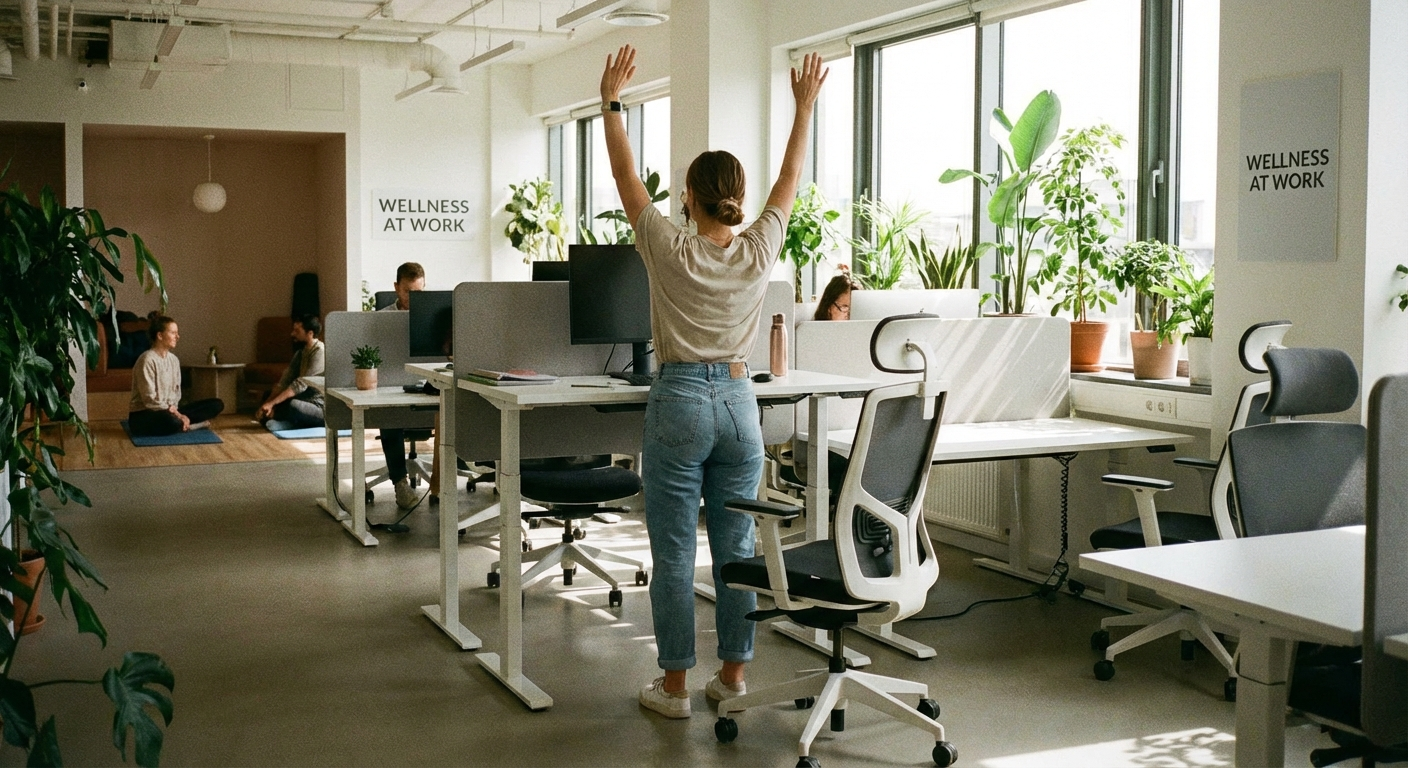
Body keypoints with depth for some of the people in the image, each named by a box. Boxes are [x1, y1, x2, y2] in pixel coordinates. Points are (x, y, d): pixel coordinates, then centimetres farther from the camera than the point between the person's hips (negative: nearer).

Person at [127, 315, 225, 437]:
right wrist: (176, 414, -21)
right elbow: (149, 399, -18)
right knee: (172, 421, -43)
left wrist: (176, 413, -9)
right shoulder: (147, 360, -15)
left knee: (216, 404, -4)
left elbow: (176, 392, 11)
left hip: (170, 411, 8)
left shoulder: (174, 360, 9)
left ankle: (182, 423, -16)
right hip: (143, 415, -8)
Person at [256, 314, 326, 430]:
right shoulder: (300, 353, 11)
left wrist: (272, 403, -25)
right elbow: (284, 382, 3)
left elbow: (301, 384, -23)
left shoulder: (320, 352, -16)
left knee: (292, 405, -35)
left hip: (321, 407, -9)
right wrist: (268, 403, -12)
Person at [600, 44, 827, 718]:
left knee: (674, 552, 2)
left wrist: (610, 101, 5)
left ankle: (673, 685, 8)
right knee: (736, 546, 11)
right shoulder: (759, 253, -2)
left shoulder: (670, 252, -10)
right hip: (739, 402, 4)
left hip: (680, 401, -4)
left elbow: (625, 175, -2)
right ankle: (732, 674, 18)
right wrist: (805, 108, 20)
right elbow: (790, 180, 11)